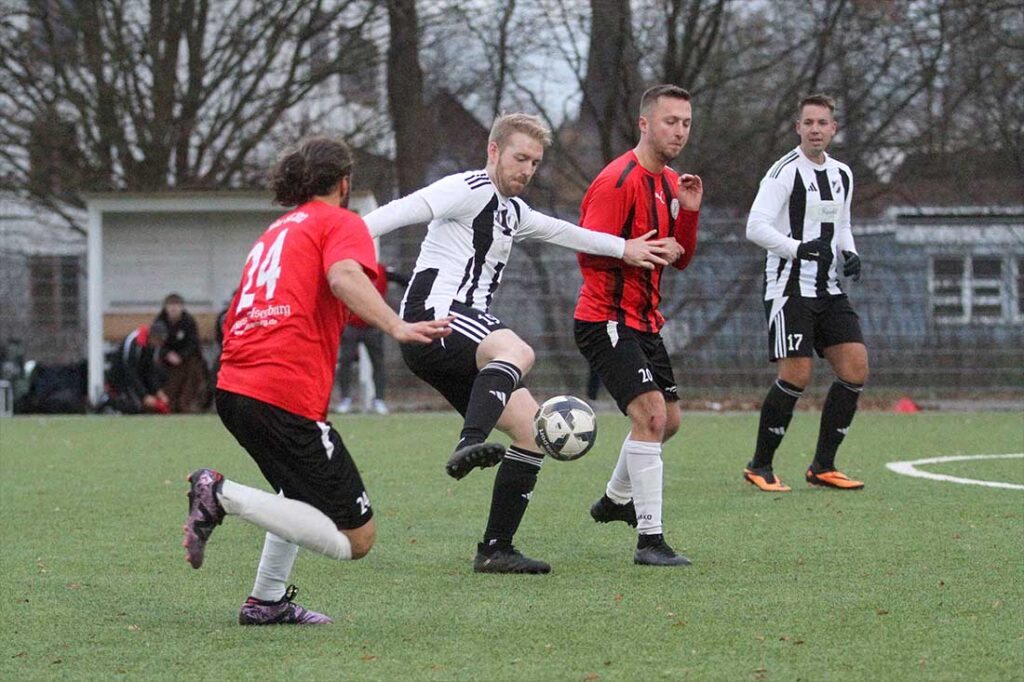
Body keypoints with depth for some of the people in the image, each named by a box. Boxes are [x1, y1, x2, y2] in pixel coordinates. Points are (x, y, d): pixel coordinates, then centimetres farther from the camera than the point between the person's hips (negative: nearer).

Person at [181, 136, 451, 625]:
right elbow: (345, 276, -18)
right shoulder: (340, 222, 5)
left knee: (302, 497, 35)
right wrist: (397, 328, -29)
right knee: (355, 539, -9)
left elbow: (232, 322, 28)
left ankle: (267, 601, 25)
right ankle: (224, 496, -19)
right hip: (287, 396, -9)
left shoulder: (274, 232, 28)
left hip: (232, 387, 9)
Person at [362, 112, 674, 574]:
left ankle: (496, 550, 4)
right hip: (434, 315, -10)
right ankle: (469, 446, -59)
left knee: (532, 427, 3)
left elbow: (560, 231, 41)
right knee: (517, 351, -37)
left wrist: (623, 249, 44)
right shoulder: (471, 190, -4)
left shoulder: (512, 211, 26)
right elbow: (402, 212, -15)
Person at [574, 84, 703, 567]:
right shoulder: (618, 181, -16)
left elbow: (679, 258, 14)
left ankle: (615, 499, 43)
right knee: (650, 413, -22)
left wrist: (690, 210, -1)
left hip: (644, 321, 10)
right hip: (606, 320, -10)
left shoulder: (670, 183, 12)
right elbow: (589, 254, -19)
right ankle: (649, 540, -23)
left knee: (668, 419, 19)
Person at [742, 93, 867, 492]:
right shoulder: (785, 172, -9)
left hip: (829, 289, 7)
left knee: (855, 369, -2)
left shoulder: (842, 175, 14)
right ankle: (760, 466, 1)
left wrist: (849, 254, 7)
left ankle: (822, 467, 7)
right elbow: (756, 227, -16)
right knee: (796, 376, -14)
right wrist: (799, 248, -27)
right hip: (789, 289, -7)